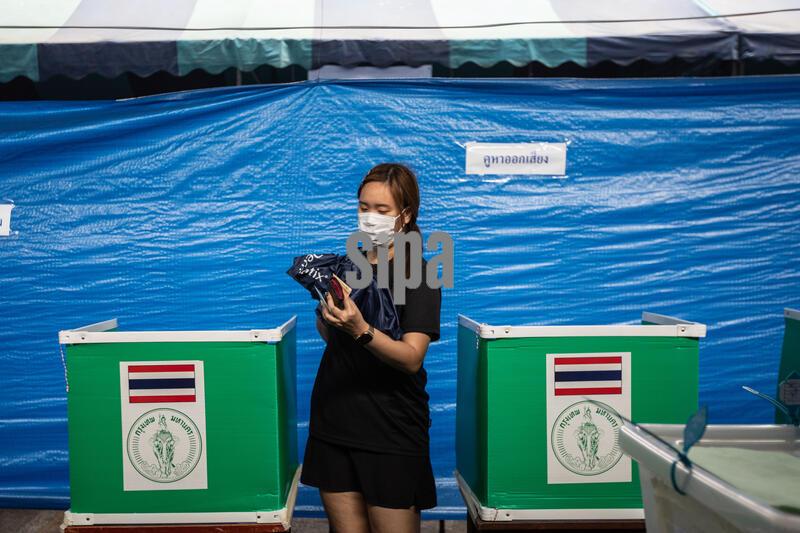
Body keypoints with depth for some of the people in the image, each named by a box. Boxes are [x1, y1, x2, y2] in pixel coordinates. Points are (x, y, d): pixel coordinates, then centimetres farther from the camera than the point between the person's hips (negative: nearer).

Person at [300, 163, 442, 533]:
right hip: (334, 423, 5)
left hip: (390, 431, -5)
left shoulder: (418, 273, -9)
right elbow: (329, 338, 13)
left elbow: (412, 358, -19)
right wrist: (325, 310, -8)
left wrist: (360, 331, -36)